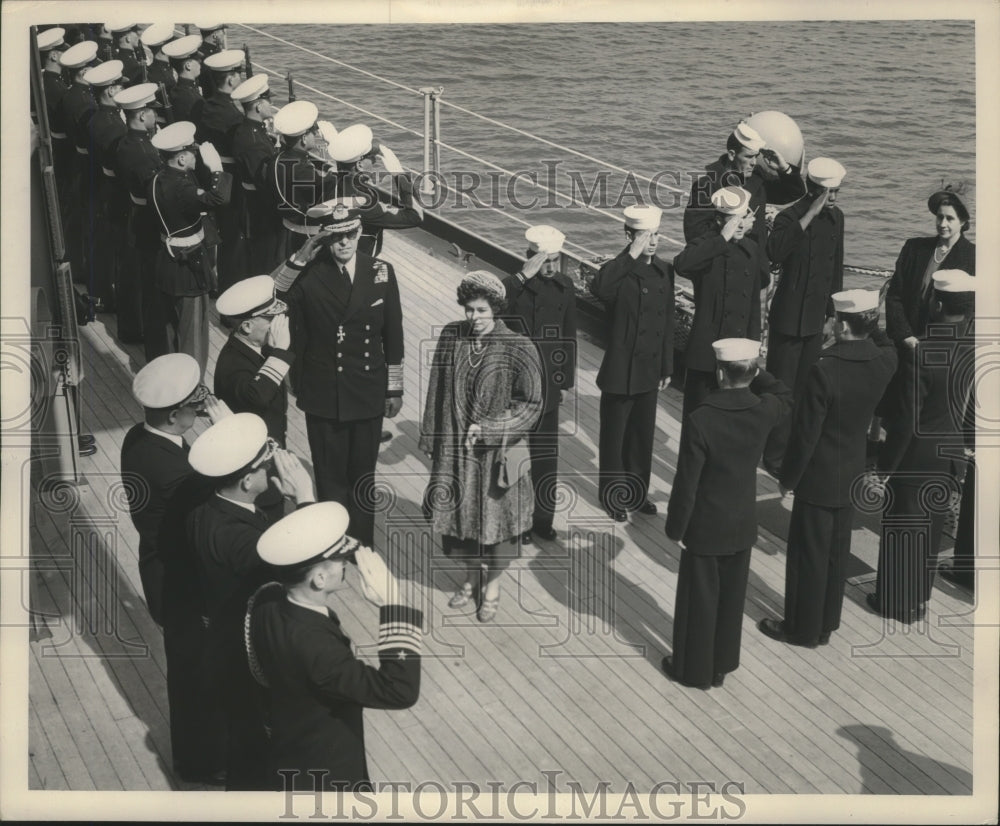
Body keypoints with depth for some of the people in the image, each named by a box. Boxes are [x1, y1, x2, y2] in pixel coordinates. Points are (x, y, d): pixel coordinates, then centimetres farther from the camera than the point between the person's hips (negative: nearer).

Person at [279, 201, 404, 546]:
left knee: (362, 477, 14)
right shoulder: (307, 275, -8)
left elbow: (393, 335, 4)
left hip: (368, 396, 2)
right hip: (323, 397, -2)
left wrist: (394, 389, 6)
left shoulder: (381, 273, -2)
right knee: (330, 481, 7)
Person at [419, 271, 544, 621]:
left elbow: (530, 404, -11)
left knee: (490, 517, 8)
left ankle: (492, 586, 31)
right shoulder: (451, 337, -4)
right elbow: (437, 392, 5)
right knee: (458, 514, 13)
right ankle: (471, 578, 36)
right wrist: (430, 438, 8)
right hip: (453, 449, 3)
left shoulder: (517, 349, -15)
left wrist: (488, 429, -17)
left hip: (493, 451, -3)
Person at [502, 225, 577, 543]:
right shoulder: (512, 287, -11)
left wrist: (565, 380, 7)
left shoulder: (564, 286, 1)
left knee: (546, 455, 12)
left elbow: (568, 337, 8)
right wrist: (524, 276, -39)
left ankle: (543, 517, 25)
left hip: (547, 386, 4)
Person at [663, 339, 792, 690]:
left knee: (699, 600, 12)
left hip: (705, 528, -4)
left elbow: (686, 483, -19)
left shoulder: (700, 420, -26)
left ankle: (694, 669, 27)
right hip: (743, 525, 4)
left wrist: (676, 528, -7)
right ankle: (721, 664, 35)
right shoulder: (764, 412, -13)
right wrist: (756, 370, 4)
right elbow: (785, 396, 15)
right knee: (731, 597, 19)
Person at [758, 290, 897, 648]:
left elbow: (805, 435, -20)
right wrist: (871, 324, 5)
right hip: (851, 475, 7)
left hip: (819, 478, -6)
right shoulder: (885, 361, -9)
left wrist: (787, 477, -7)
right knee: (835, 553, 18)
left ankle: (803, 628, 21)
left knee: (807, 555, 8)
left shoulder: (825, 370, -27)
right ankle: (826, 624, 32)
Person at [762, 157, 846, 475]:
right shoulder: (791, 216, -16)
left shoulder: (836, 217, 5)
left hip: (816, 319, 6)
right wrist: (811, 213, -35)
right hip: (789, 318, -6)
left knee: (805, 389, 15)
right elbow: (775, 251, -37)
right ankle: (775, 457, 10)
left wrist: (832, 313, 16)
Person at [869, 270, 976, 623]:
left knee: (903, 526, 12)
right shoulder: (976, 349, -9)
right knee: (930, 525, 21)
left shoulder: (921, 354, -26)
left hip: (919, 453, -5)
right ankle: (919, 596, 36)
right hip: (953, 452, 6)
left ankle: (897, 601, 24)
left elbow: (908, 421, -22)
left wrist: (885, 465, -12)